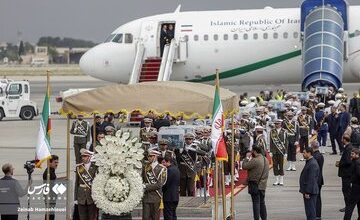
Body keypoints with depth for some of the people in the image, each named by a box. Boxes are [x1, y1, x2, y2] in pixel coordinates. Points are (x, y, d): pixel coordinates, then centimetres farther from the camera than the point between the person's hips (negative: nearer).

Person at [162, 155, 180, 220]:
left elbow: (166, 184, -18)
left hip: (169, 197, -10)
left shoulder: (170, 170, -16)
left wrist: (161, 190, -5)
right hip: (175, 196, 10)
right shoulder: (176, 169, 14)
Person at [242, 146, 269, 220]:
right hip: (263, 185, 8)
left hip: (255, 185, -8)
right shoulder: (265, 160, 9)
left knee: (256, 203, -4)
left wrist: (247, 158, -2)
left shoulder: (255, 160, -19)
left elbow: (244, 166, -17)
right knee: (262, 202, 15)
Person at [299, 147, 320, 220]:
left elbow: (311, 180, -24)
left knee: (311, 211, -7)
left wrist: (307, 192, -24)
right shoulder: (309, 162, 15)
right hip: (307, 191, 11)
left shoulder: (312, 164, -20)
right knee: (309, 211, 17)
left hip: (310, 192, -11)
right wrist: (304, 191, 22)